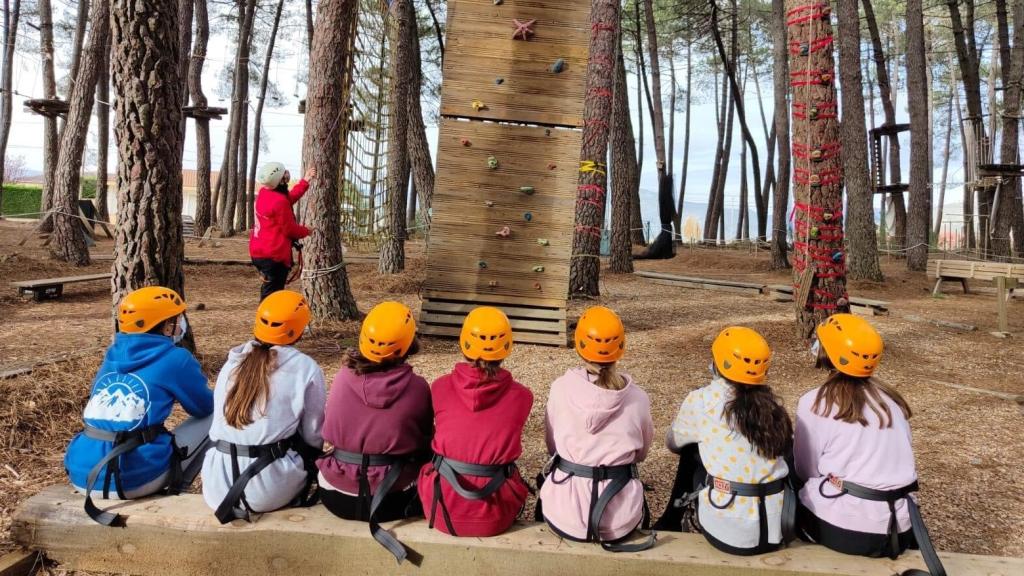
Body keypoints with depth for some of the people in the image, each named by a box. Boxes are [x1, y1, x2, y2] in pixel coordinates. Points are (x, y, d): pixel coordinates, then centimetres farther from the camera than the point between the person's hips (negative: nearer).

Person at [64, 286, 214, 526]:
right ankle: (169, 492, 11)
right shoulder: (175, 358, -4)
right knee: (213, 420, 9)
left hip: (81, 476, 7)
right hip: (131, 478, -7)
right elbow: (206, 408, 9)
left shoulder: (112, 355, 13)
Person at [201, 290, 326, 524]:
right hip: (270, 490, -5)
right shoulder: (306, 368, -5)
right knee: (306, 448, 21)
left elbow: (218, 424, 15)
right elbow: (314, 436, 0)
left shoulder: (232, 363, 9)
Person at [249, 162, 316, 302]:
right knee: (272, 294, -4)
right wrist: (307, 231, 5)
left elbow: (289, 198, 19)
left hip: (258, 251, 10)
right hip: (274, 255, -10)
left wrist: (306, 180, 20)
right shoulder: (279, 201, -22)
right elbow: (290, 229, -14)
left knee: (268, 290, 20)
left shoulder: (264, 193, 6)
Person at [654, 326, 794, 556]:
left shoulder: (701, 401, -6)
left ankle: (670, 524, 36)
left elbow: (673, 443, 11)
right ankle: (675, 521, 42)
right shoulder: (772, 403, 4)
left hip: (728, 534, -4)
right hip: (776, 531, 4)